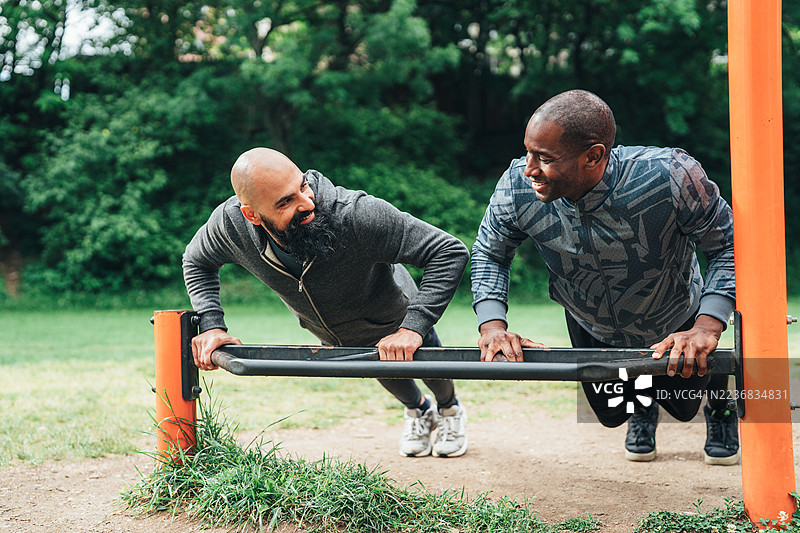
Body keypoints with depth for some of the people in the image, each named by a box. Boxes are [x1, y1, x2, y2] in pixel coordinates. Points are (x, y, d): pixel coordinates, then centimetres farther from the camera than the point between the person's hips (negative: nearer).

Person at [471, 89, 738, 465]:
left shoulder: (669, 177, -43)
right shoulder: (516, 188, -34)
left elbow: (730, 245, -29)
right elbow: (489, 254, -14)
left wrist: (706, 327, -42)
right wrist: (492, 325, -29)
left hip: (674, 325, -2)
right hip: (592, 328, 3)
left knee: (684, 406, 21)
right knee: (610, 414, 24)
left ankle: (719, 401, 59)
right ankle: (642, 405, 62)